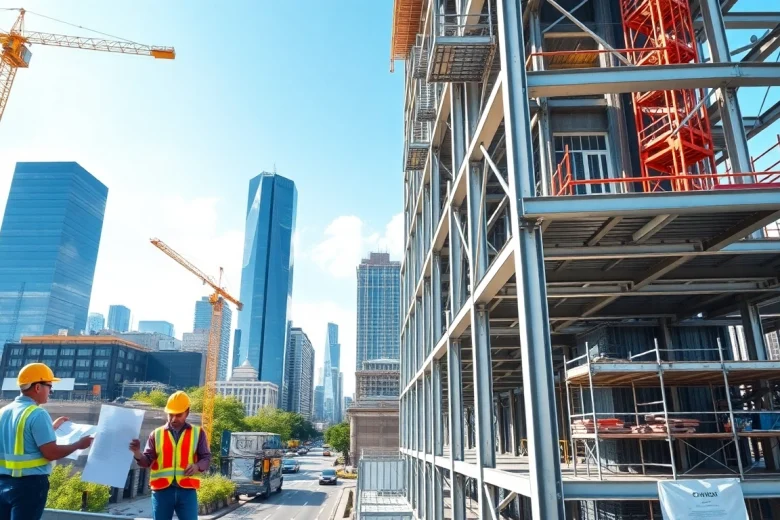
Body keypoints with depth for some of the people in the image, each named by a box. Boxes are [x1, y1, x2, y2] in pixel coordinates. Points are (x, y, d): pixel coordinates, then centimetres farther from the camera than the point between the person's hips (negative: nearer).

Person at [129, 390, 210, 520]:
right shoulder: (156, 434, 9)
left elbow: (207, 457, 7)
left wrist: (197, 466, -15)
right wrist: (137, 453, -14)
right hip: (162, 490, 1)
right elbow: (147, 460, 7)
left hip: (187, 490, -1)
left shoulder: (197, 433, 7)